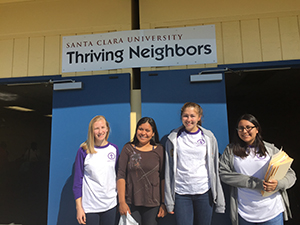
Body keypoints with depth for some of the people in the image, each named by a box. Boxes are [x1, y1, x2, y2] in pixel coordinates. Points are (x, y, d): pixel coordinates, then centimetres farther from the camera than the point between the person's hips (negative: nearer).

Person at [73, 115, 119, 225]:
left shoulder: (114, 149, 1)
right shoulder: (83, 151, -8)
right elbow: (77, 180, -4)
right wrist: (79, 207, -6)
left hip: (110, 205, 3)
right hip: (89, 207, -2)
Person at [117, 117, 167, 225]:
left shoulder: (159, 150, 2)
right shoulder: (128, 148, 1)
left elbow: (163, 179, 4)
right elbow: (121, 176, -2)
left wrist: (164, 203, 2)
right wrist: (122, 202, -7)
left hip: (153, 204, 1)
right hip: (131, 203, 0)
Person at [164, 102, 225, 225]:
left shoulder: (209, 138, 3)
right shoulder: (173, 138, 0)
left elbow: (215, 169, 5)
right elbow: (168, 170, 1)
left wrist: (219, 201, 3)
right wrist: (169, 201, 0)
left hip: (204, 192, 1)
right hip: (181, 194, -1)